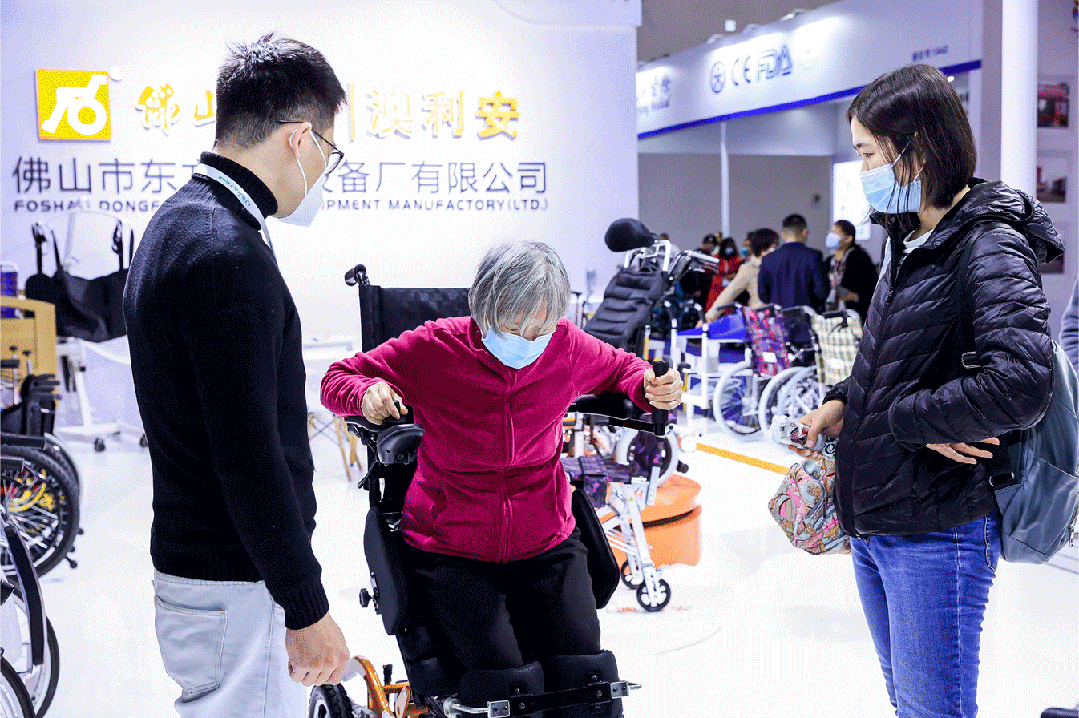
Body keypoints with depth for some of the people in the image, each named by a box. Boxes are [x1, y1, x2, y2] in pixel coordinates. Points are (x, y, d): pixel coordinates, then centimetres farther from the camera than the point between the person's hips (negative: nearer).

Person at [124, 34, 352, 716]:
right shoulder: (229, 257, -23)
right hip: (238, 586, -10)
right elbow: (248, 458, -25)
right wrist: (307, 609, -19)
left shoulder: (176, 222, 11)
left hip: (190, 553, 10)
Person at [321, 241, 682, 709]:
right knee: (500, 674, -18)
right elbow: (337, 379, -1)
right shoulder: (433, 349, -13)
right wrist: (367, 392, -25)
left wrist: (650, 389, -8)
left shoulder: (567, 347, -6)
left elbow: (621, 369, 15)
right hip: (450, 551, -2)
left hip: (546, 544, 3)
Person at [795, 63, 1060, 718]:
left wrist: (907, 417, -19)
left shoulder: (990, 248, -17)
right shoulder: (910, 242, 10)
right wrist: (846, 400, 4)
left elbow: (1021, 384, -32)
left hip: (937, 533, -8)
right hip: (871, 523, 8)